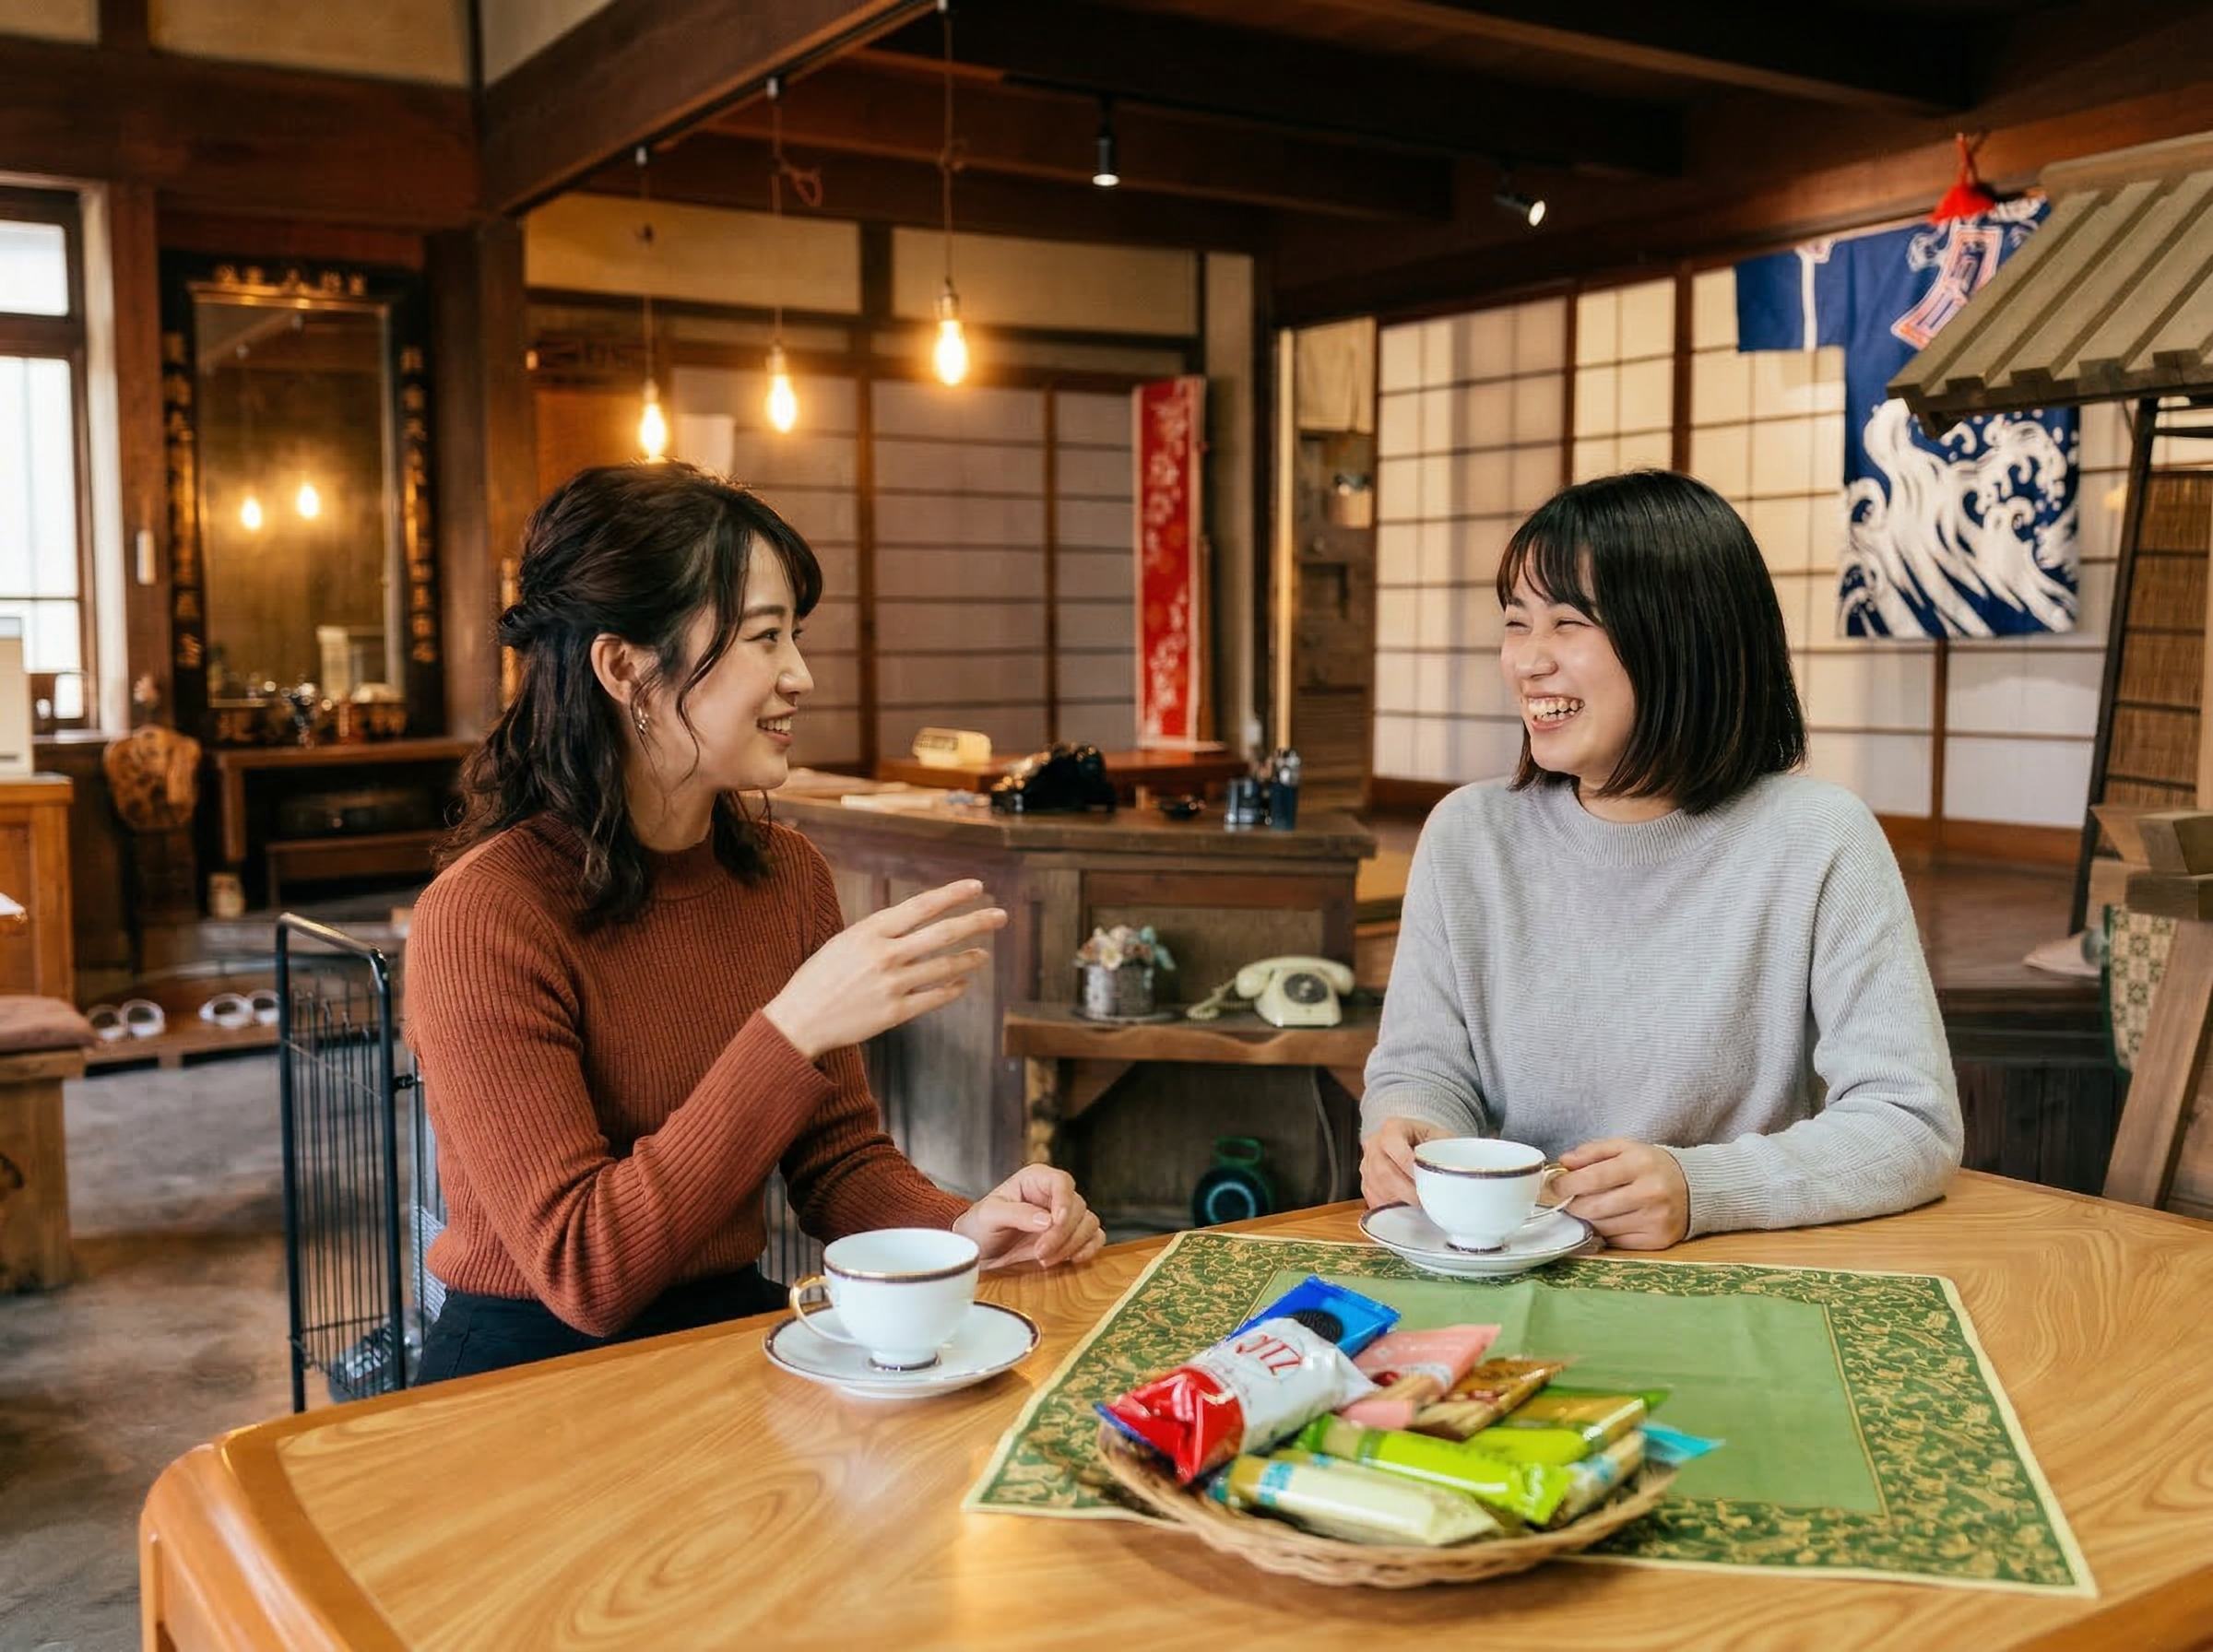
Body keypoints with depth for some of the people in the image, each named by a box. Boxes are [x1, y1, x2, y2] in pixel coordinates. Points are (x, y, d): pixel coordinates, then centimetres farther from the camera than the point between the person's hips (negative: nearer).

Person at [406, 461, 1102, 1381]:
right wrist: (794, 1030, -29)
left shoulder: (786, 874, 2)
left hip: (735, 1330, 6)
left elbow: (839, 1157, 8)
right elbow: (585, 1275, -22)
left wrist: (960, 1228, -13)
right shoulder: (484, 917, -18)